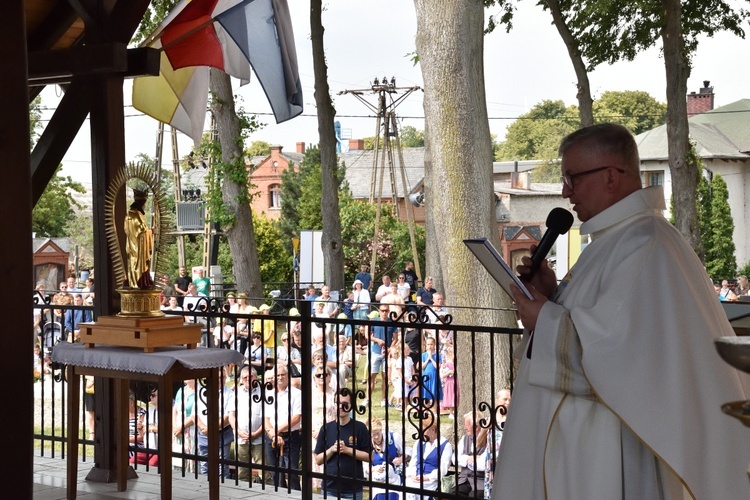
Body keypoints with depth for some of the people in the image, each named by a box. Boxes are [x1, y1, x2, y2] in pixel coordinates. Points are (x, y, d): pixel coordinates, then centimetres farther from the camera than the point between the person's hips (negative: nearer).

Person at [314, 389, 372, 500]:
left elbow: (369, 457, -2)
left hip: (353, 489, -2)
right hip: (329, 487, 2)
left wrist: (347, 450, -13)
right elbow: (318, 460, 6)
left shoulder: (360, 427, -1)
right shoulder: (326, 428, 5)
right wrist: (331, 450, -11)